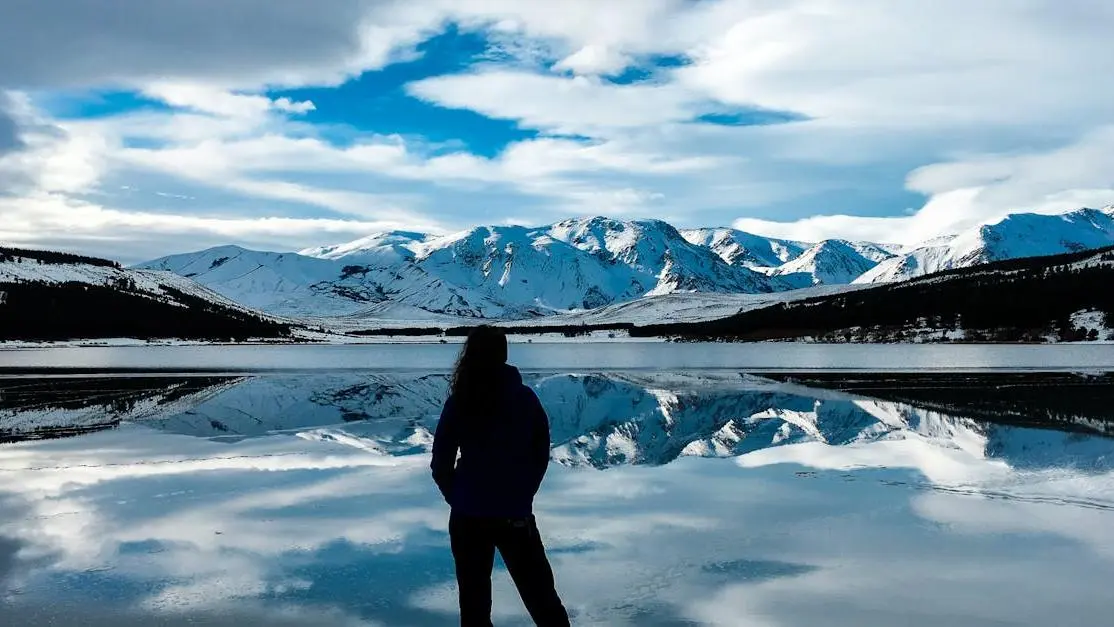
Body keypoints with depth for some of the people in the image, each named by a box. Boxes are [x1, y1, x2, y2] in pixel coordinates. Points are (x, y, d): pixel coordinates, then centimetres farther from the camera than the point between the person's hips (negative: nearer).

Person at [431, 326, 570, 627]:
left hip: (468, 516, 0)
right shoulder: (525, 398, -2)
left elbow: (441, 463, -2)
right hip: (515, 514, 1)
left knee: (474, 601, 10)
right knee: (540, 595, 12)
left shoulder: (459, 401, -6)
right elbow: (541, 455, 5)